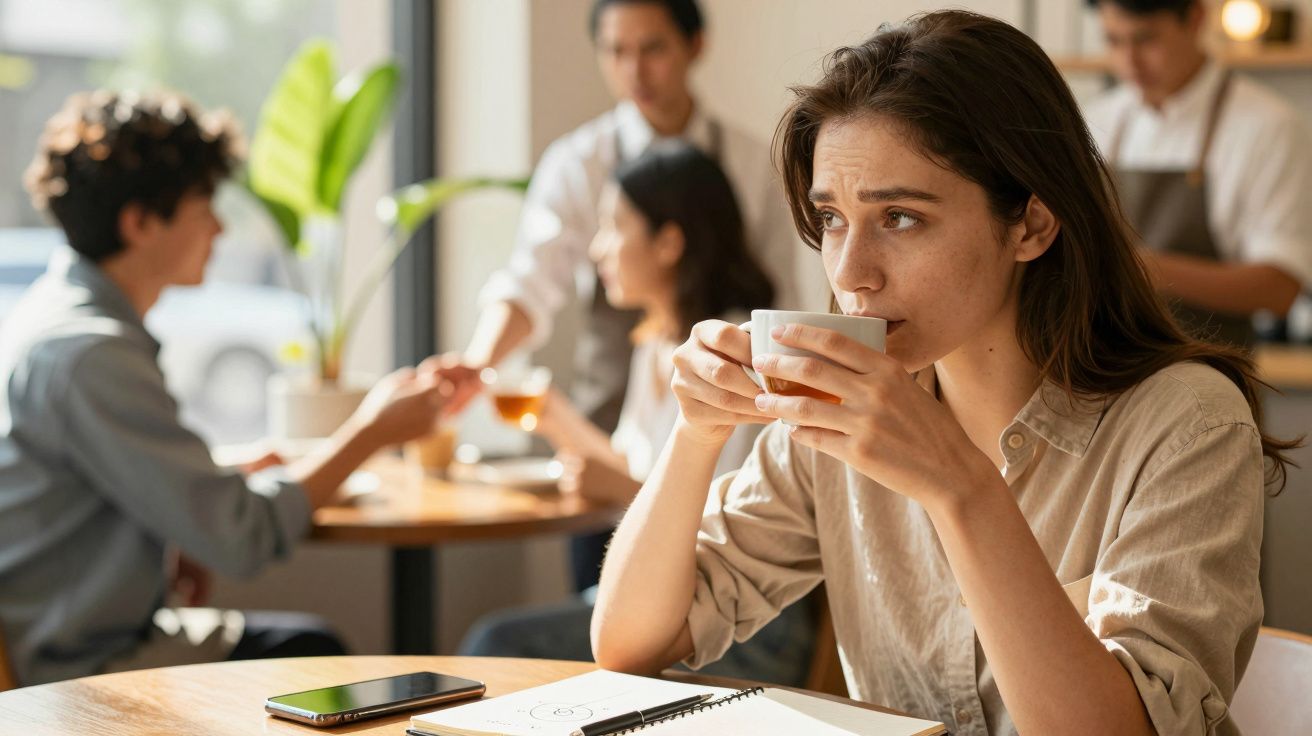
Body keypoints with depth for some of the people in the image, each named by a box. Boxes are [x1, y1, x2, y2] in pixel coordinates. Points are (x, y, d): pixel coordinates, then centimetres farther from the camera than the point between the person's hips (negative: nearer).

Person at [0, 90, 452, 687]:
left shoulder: (66, 314, 9)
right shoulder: (89, 356, -23)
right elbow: (238, 537, -22)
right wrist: (370, 432, -11)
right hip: (72, 676, -10)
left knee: (310, 643, 11)